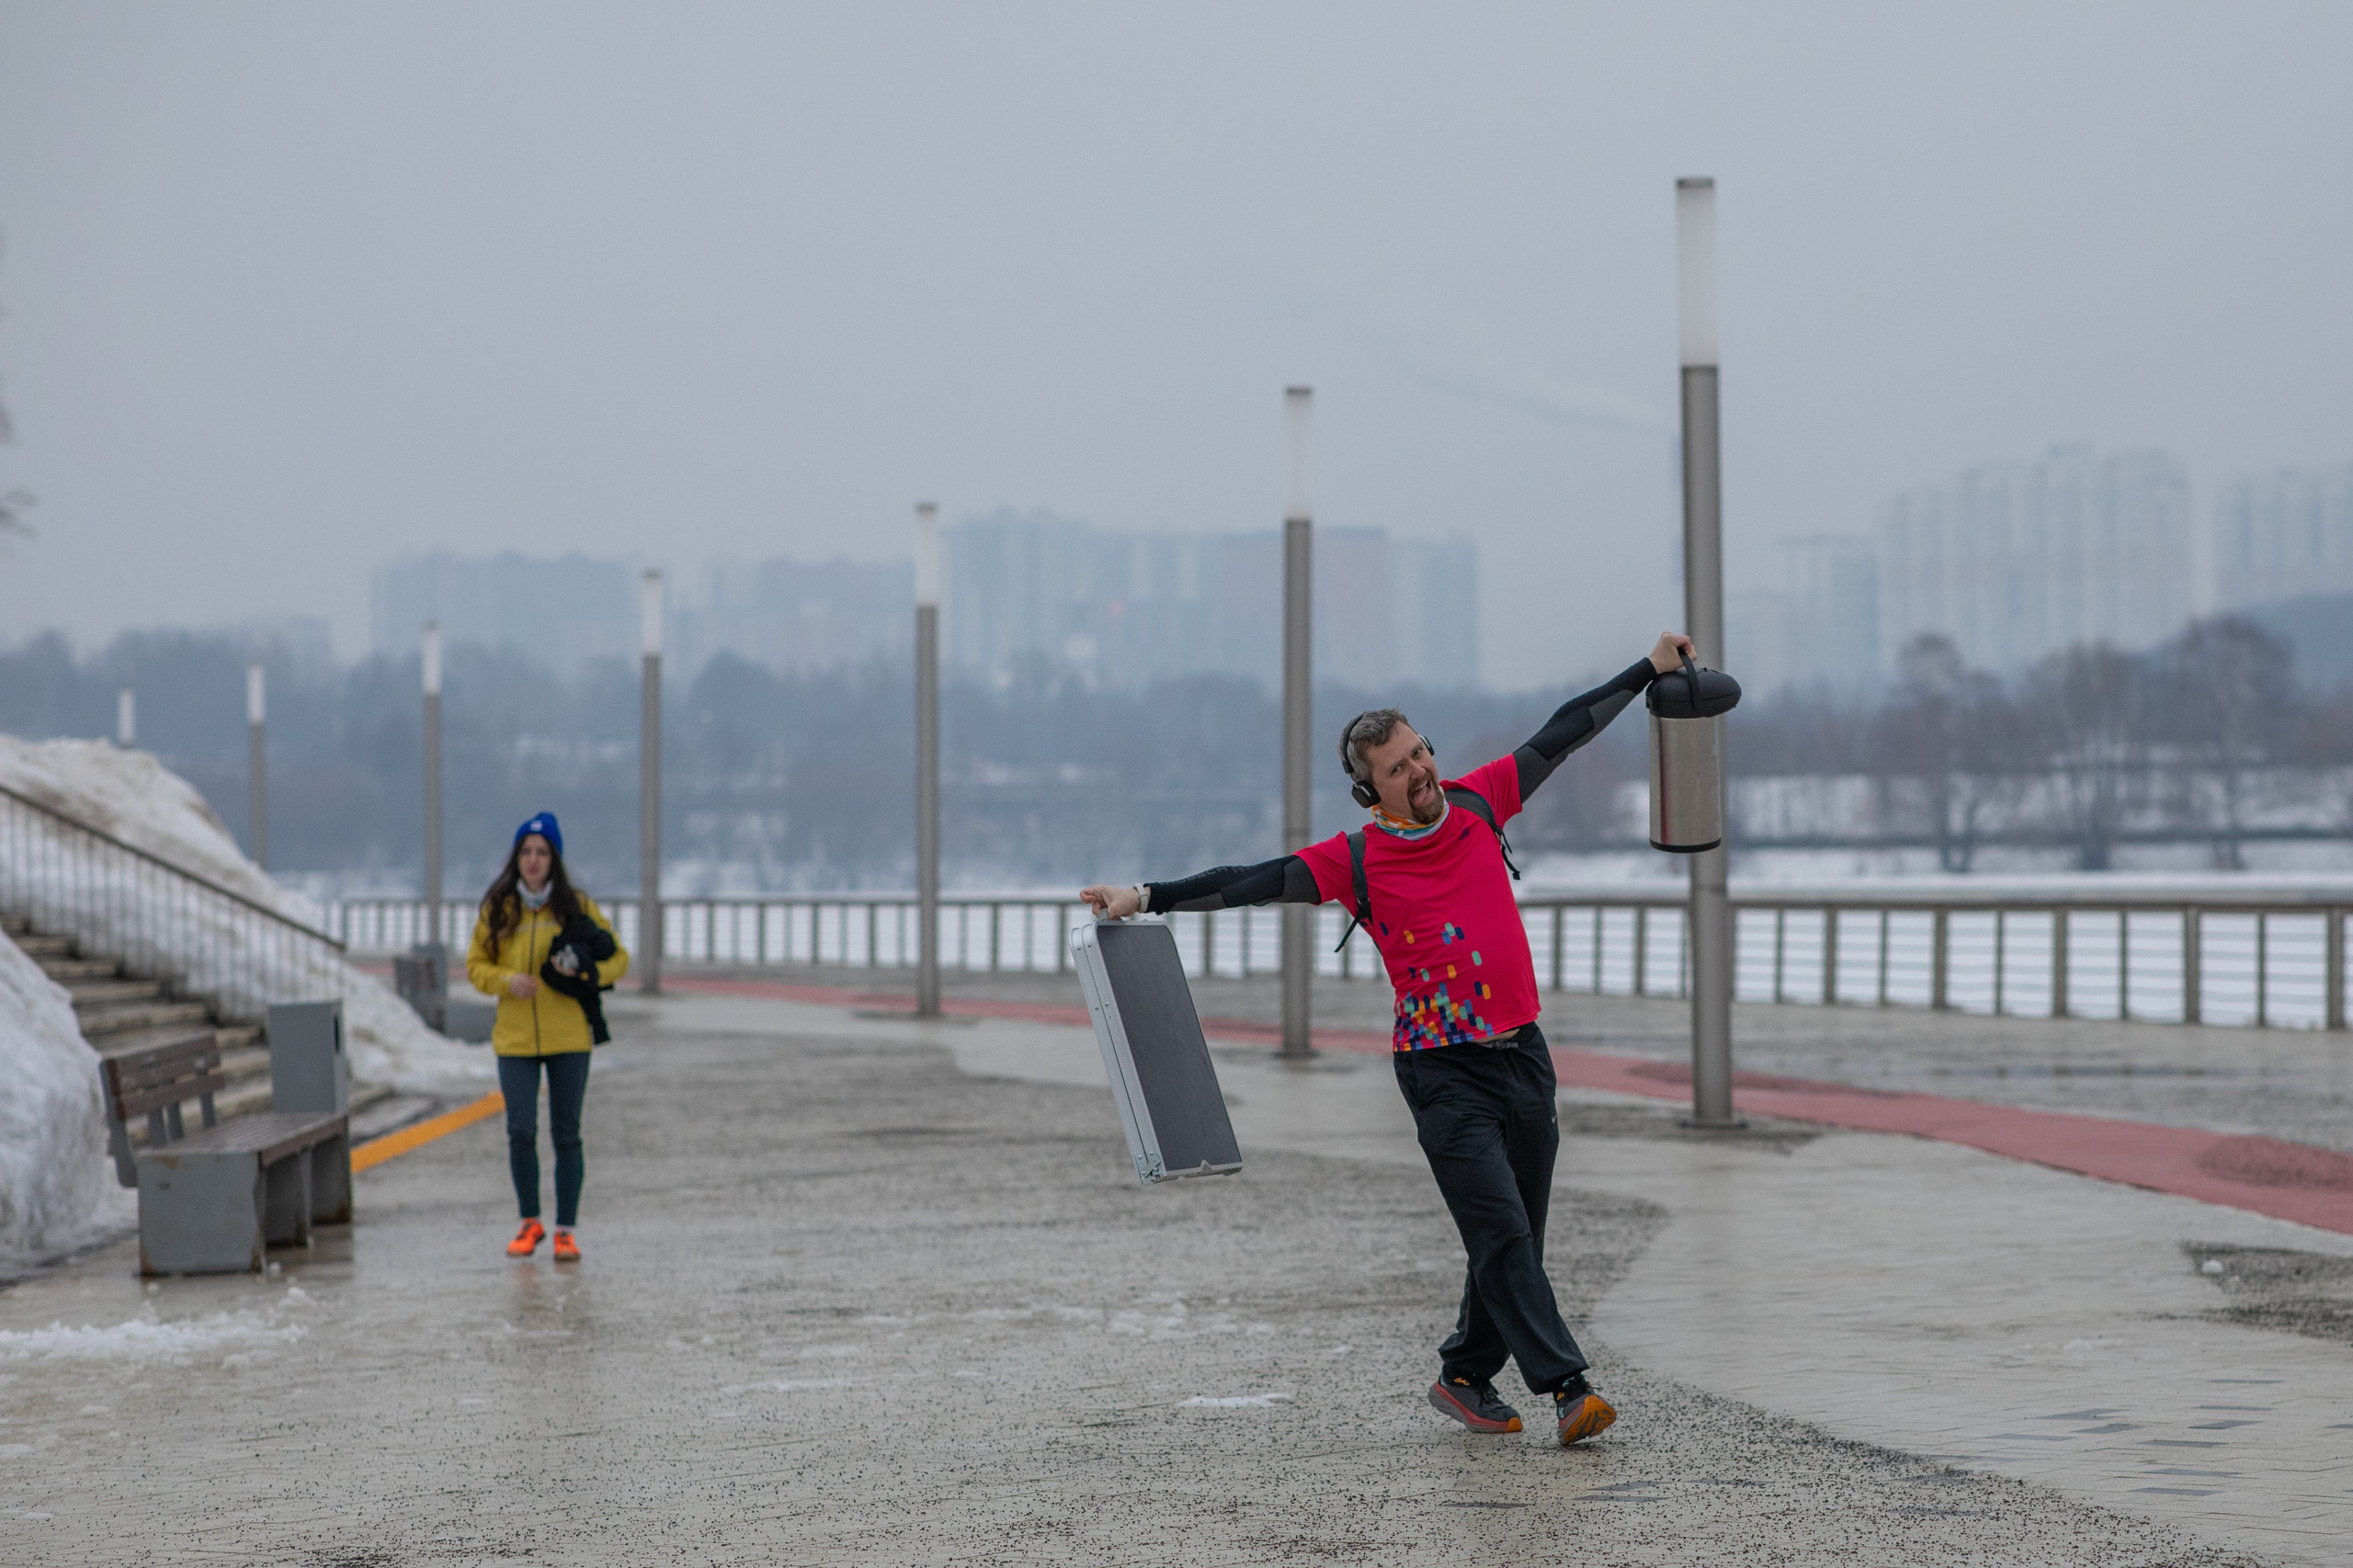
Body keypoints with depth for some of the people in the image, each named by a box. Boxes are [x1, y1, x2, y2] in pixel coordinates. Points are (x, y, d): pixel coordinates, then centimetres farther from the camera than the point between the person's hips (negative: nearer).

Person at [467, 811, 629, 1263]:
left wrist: (583, 971, -16)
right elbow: (475, 965, 8)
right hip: (515, 1039, 1)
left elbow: (618, 959, 4)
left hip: (569, 1039, -1)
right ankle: (530, 1223, 17)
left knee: (566, 1135, 3)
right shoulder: (497, 909, 3)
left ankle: (567, 1230, 11)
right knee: (521, 1133, -2)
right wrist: (506, 980, -12)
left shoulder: (577, 906, 0)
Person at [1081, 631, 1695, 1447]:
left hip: (1523, 1053, 5)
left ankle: (1465, 1377, 22)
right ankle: (1565, 1386, -12)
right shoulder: (1357, 859, -5)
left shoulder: (1476, 803, 7)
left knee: (1514, 1239, 8)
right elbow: (1252, 882, -9)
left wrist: (1651, 670, 22)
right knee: (1502, 1235, -11)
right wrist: (1147, 896, -18)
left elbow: (1560, 734, 16)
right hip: (1444, 1072, -5)